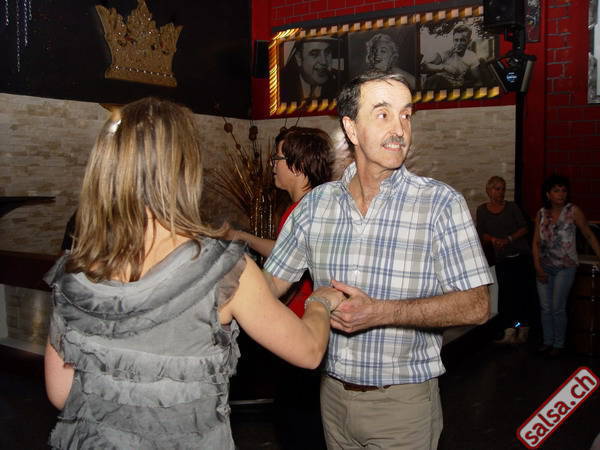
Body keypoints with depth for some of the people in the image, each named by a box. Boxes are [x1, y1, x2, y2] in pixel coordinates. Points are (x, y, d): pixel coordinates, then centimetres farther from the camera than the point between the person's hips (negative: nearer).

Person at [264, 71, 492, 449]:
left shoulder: (442, 203, -12)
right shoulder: (316, 203, -1)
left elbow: (476, 305, -16)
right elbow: (270, 285, 2)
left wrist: (380, 312, -25)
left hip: (404, 402, -3)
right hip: (334, 393, 4)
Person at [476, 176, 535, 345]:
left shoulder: (512, 207, 3)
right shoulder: (482, 210, 6)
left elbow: (524, 228, -1)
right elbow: (481, 235, 7)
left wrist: (508, 239, -14)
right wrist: (493, 239, -12)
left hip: (521, 256, -1)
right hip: (502, 259, 1)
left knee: (523, 292, -2)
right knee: (505, 293, -6)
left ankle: (523, 331, 8)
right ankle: (509, 333, -8)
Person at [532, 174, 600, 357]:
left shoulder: (573, 211, -7)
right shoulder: (541, 214, 3)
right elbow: (536, 243, 3)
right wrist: (538, 267, -4)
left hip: (565, 267, -4)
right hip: (545, 267, 4)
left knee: (558, 308, -3)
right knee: (545, 308, 8)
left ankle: (559, 344, 13)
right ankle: (547, 342, 23)